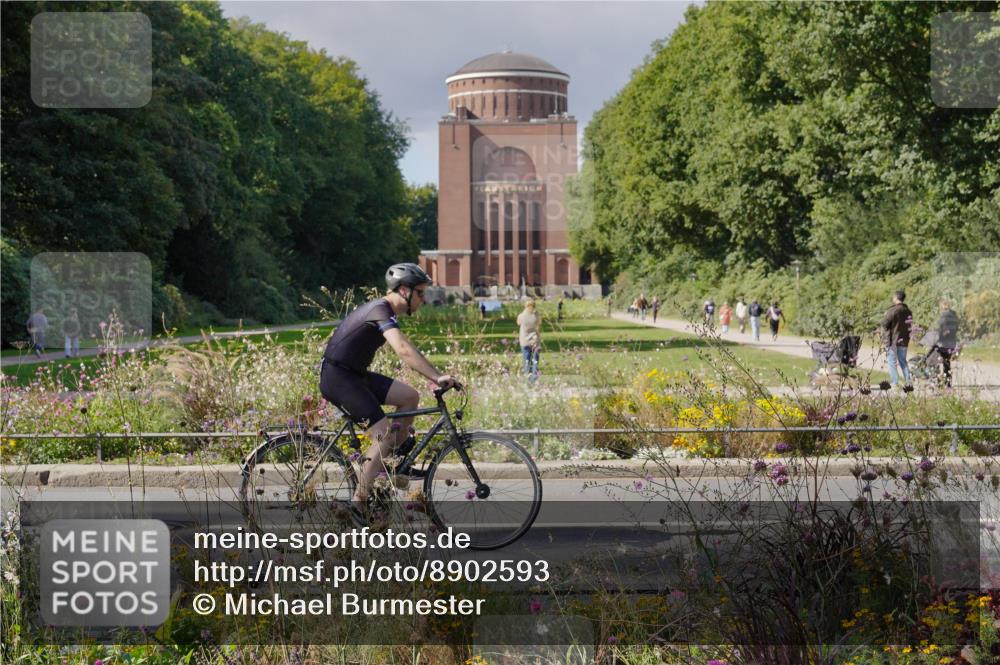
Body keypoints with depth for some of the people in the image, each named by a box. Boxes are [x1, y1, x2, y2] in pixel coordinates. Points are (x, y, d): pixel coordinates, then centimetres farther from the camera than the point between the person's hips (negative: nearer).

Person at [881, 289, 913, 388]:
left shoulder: (892, 310, -16)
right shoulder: (908, 312, 7)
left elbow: (884, 323, -12)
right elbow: (910, 325, 13)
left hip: (892, 340, -7)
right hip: (904, 341, 7)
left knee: (892, 363, -1)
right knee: (903, 362, 16)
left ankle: (894, 383, -5)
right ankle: (908, 382, 14)